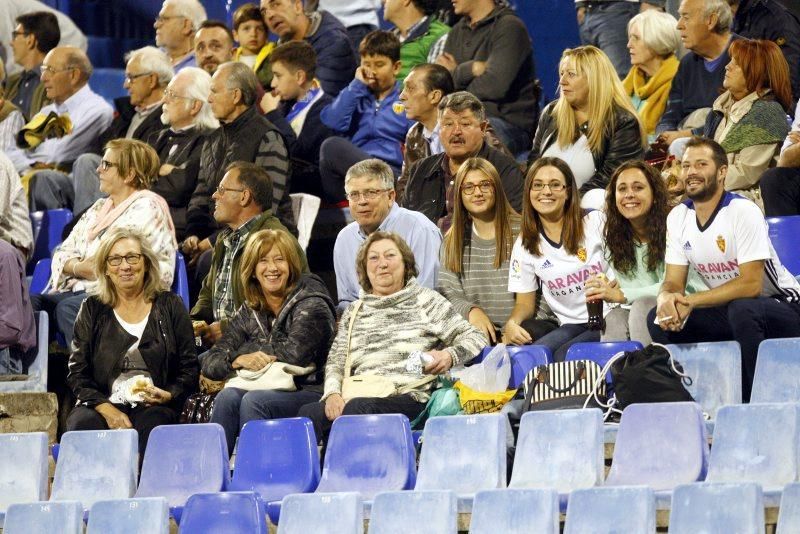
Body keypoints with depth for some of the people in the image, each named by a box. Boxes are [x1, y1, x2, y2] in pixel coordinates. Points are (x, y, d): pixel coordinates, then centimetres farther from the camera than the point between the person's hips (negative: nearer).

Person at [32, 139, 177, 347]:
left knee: (67, 308, -35)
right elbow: (63, 253, 21)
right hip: (78, 287, 8)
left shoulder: (147, 208, 1)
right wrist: (79, 267, -4)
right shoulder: (99, 208, 26)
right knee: (31, 303, -20)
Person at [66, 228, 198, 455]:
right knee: (82, 424, -33)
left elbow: (190, 370, 10)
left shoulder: (170, 306, 12)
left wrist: (168, 395, -12)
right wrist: (107, 410, -10)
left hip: (153, 407, -1)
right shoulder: (92, 310, 14)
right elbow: (77, 373, 7)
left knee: (152, 426, -36)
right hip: (103, 404, 1)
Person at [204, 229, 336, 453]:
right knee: (228, 397, -25)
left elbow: (292, 356, -16)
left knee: (253, 401, -31)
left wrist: (240, 351, -2)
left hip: (308, 394, -5)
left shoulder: (311, 306, -3)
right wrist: (239, 360, -17)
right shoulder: (249, 313, 13)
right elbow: (209, 364, 7)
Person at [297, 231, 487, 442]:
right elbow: (335, 363, 20)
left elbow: (475, 338, 11)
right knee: (309, 413, -31)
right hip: (359, 398, 3)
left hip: (409, 397, -3)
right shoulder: (353, 312, 26)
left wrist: (449, 356, -11)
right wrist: (333, 393, -3)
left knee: (357, 408, -38)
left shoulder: (425, 300, 15)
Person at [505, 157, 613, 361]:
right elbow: (525, 303, 13)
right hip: (571, 326, 3)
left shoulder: (596, 222, 3)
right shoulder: (525, 245, 11)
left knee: (565, 355, -31)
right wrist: (511, 323, -11)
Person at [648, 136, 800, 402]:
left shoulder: (743, 211, -19)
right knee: (659, 318, -12)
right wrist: (666, 298, -24)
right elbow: (673, 282, 2)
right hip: (726, 309, 6)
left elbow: (751, 284, -24)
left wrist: (691, 301, -29)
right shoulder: (678, 218, 1)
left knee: (742, 310, -38)